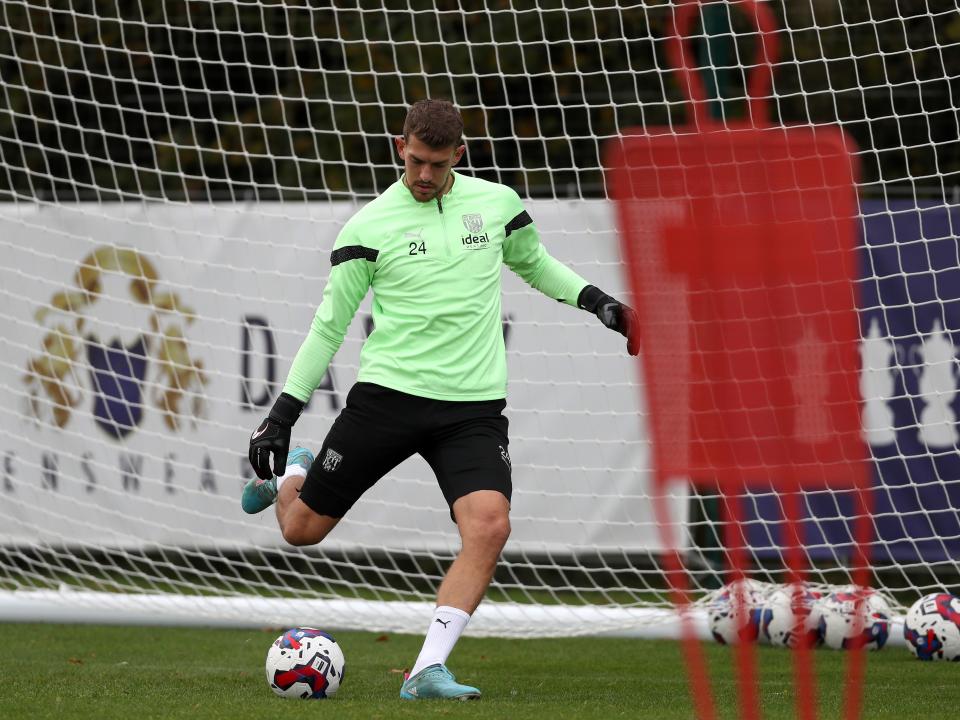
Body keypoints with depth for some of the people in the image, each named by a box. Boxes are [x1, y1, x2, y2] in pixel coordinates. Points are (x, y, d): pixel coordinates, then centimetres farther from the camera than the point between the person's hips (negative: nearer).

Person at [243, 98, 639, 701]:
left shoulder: (495, 202, 5)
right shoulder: (370, 227, -2)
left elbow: (533, 262, 26)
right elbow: (330, 323, 4)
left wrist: (593, 299, 10)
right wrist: (284, 411, 2)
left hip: (475, 405, 1)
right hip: (388, 395, -1)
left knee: (490, 525, -23)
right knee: (302, 530, 4)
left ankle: (428, 670, -19)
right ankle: (289, 472, 43)